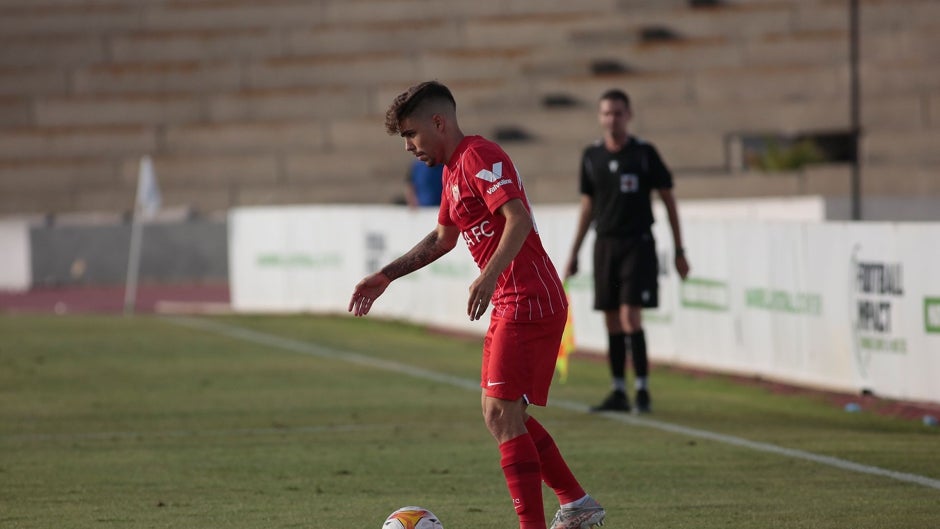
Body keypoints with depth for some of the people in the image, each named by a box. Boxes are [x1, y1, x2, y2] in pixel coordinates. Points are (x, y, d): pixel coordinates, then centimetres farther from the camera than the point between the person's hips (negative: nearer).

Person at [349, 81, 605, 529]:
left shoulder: (479, 156, -12)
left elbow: (518, 219, -26)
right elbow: (442, 239, 32)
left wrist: (488, 277, -36)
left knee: (502, 415, -13)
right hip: (512, 305, 11)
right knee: (501, 415, 15)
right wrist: (385, 277, 29)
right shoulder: (453, 170, 19)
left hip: (529, 303, -11)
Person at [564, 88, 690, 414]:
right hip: (605, 244, 4)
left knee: (630, 316, -14)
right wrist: (574, 253, 14)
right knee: (612, 322, 6)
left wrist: (678, 250, -1)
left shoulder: (644, 153, -4)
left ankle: (642, 390, -8)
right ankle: (618, 393, 12)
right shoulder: (591, 156, 7)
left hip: (638, 243, -4)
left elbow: (668, 199, 2)